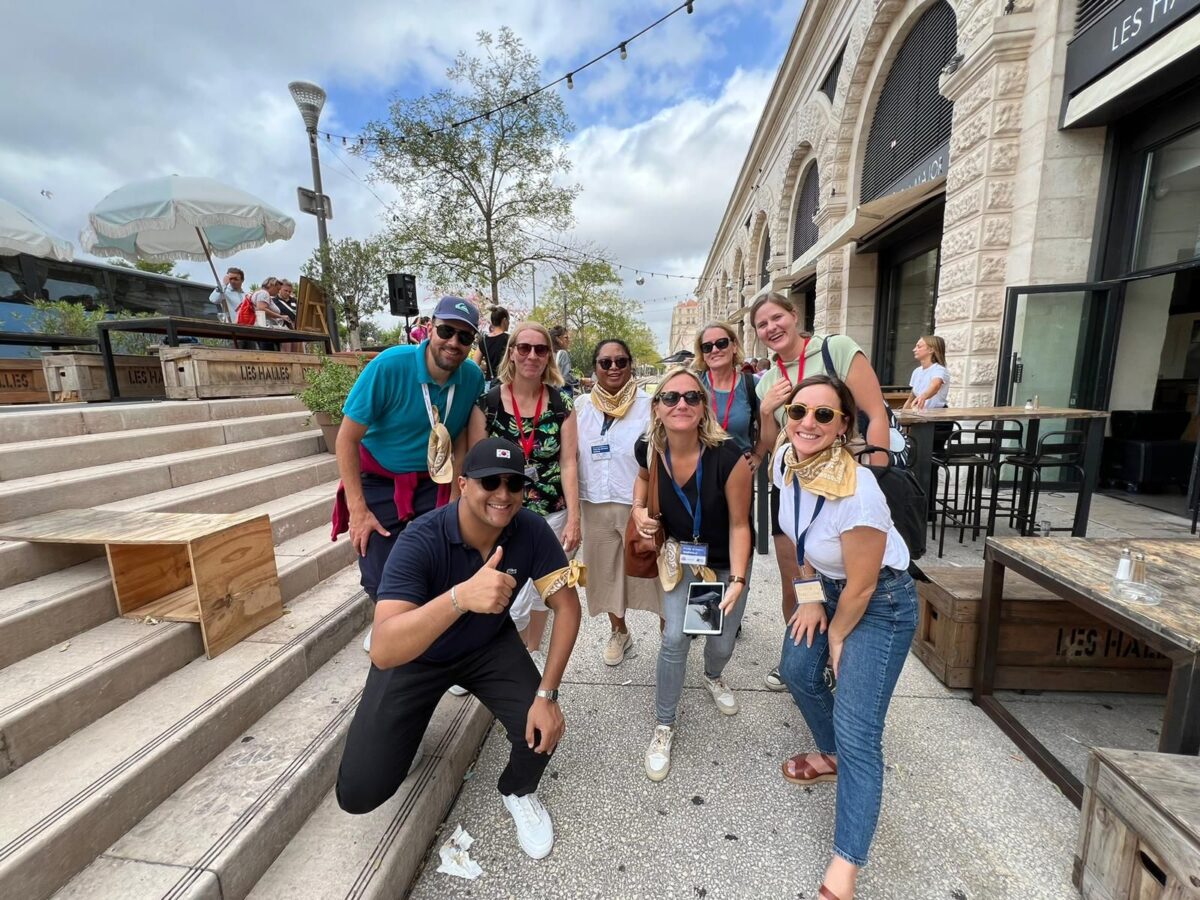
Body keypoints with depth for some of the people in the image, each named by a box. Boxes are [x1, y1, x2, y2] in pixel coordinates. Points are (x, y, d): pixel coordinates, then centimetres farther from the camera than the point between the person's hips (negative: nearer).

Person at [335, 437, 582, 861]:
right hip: (414, 656, -2)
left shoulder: (531, 530, -24)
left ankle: (518, 793, 18)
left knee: (542, 727, -19)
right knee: (359, 792, -9)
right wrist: (461, 596, -60)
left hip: (489, 645, 2)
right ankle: (405, 721, 27)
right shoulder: (421, 540, -34)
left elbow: (566, 606, -16)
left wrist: (547, 694, -24)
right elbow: (383, 651, -43)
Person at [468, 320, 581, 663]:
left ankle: (534, 654, 42)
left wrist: (573, 519, -8)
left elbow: (568, 462, -5)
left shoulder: (562, 403, -3)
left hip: (552, 514, 2)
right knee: (514, 600, -1)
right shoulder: (487, 402, -8)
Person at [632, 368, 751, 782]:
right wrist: (638, 509, -12)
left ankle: (713, 677, 52)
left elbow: (739, 524, -21)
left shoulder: (728, 457, -32)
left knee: (721, 643, 12)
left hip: (726, 561, -1)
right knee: (675, 638, -9)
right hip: (681, 556, 2)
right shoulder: (649, 450, -21)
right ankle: (664, 727, 16)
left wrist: (738, 580, -26)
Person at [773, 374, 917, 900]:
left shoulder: (858, 494, -36)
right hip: (826, 585, 8)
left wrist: (837, 637, -6)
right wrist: (809, 594, 2)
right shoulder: (786, 462, -14)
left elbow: (862, 587, -22)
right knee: (797, 671, 18)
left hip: (880, 602, -7)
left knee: (857, 733, -7)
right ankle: (830, 756, 47)